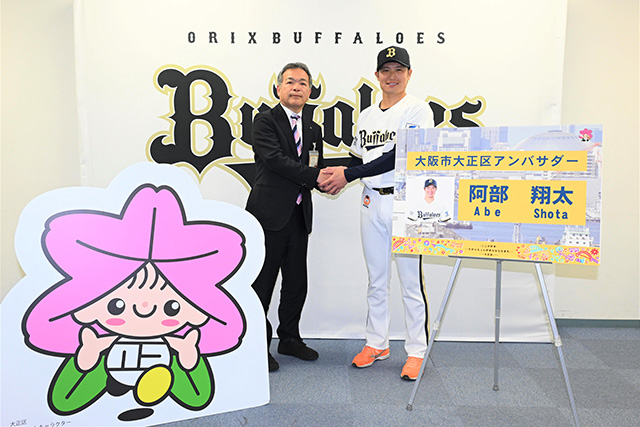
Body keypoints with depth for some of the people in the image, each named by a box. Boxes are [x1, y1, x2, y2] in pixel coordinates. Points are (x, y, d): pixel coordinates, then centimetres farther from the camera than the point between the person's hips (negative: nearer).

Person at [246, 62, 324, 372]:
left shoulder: (313, 129, 17)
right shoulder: (265, 121, -2)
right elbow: (275, 159, -17)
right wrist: (315, 177, -18)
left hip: (299, 215, 6)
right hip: (270, 214, -6)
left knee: (297, 283, 14)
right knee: (262, 283, 1)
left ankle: (290, 338, 30)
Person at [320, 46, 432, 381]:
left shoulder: (418, 110, -5)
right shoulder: (366, 116, 15)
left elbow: (397, 157, -16)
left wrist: (348, 175, -17)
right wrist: (337, 177, -2)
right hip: (371, 202, 6)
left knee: (411, 280, 1)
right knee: (376, 279, 14)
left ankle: (417, 351, 15)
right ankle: (376, 343, 28)